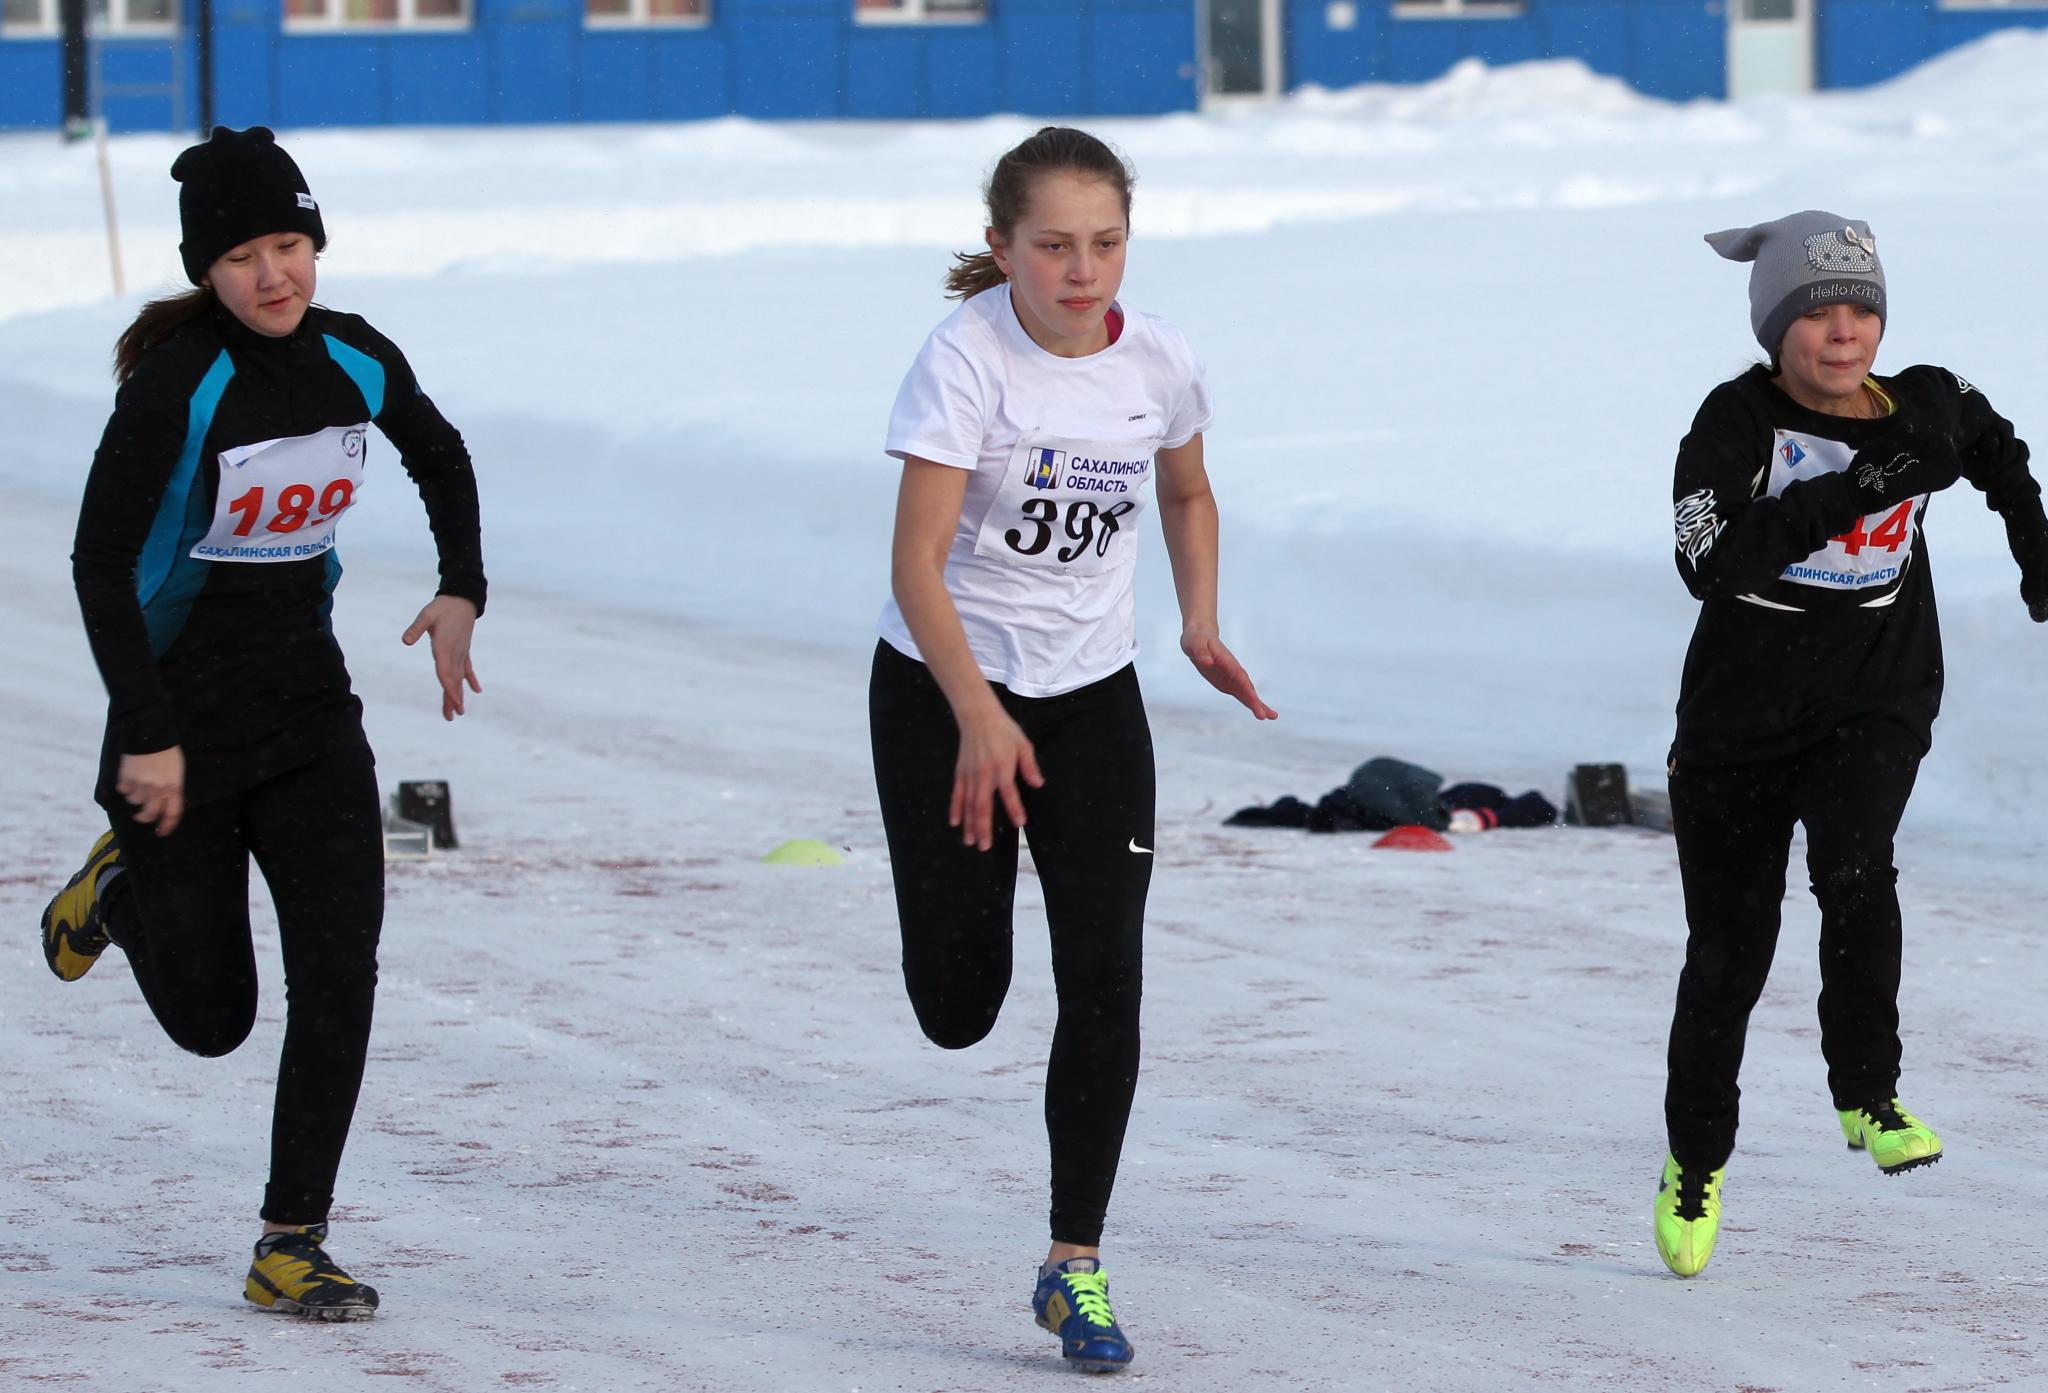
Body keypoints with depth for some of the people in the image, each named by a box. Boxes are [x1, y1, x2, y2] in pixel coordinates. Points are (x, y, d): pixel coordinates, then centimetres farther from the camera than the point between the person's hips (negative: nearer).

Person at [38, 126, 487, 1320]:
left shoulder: (356, 360, -3)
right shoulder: (178, 382, -19)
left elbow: (443, 459, 19)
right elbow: (100, 561, -17)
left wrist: (461, 592, 7)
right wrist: (145, 736, -20)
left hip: (309, 706, 4)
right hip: (183, 707, -4)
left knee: (339, 974, -9)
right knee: (211, 1016, 6)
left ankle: (293, 1245, -1)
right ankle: (125, 886, 39)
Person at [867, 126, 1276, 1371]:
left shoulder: (1159, 361, -6)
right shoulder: (968, 356, -20)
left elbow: (1187, 496, 15)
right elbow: (916, 565, -24)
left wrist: (1202, 625, -1)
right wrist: (979, 720, -34)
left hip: (1092, 698, 3)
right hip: (942, 689, -3)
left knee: (1104, 982, -8)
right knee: (958, 1010, 1)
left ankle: (1076, 1266, 1)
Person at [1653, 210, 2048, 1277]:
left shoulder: (1925, 409, -2)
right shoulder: (1738, 420, -12)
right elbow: (1711, 560, -28)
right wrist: (1849, 493, -33)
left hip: (1876, 709, 1)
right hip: (1738, 719, -1)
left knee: (1854, 868, -30)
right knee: (1727, 954, 6)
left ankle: (1867, 1094, -15)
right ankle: (1696, 1159, 29)